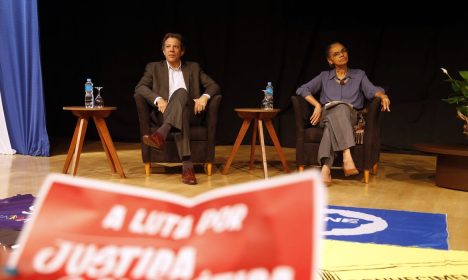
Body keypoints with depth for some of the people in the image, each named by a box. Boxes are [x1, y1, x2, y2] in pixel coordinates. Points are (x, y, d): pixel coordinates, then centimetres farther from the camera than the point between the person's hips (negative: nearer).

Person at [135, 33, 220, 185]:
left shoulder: (193, 67, 21)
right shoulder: (154, 67, 18)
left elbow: (214, 86, 15)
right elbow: (140, 87, 2)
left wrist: (204, 97, -9)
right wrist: (158, 99, -17)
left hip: (190, 112, 1)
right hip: (167, 113, 0)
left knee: (181, 92, -35)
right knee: (181, 117, -40)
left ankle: (161, 134, -59)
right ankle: (187, 165, -58)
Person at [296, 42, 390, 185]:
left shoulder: (359, 75, 20)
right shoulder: (324, 76, 21)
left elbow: (371, 90, 1)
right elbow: (302, 89, 9)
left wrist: (382, 95, -23)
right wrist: (317, 105, -8)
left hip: (350, 117, 0)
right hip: (327, 115, 0)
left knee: (333, 123, -38)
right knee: (340, 108, -38)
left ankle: (325, 168, -54)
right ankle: (347, 156, -54)